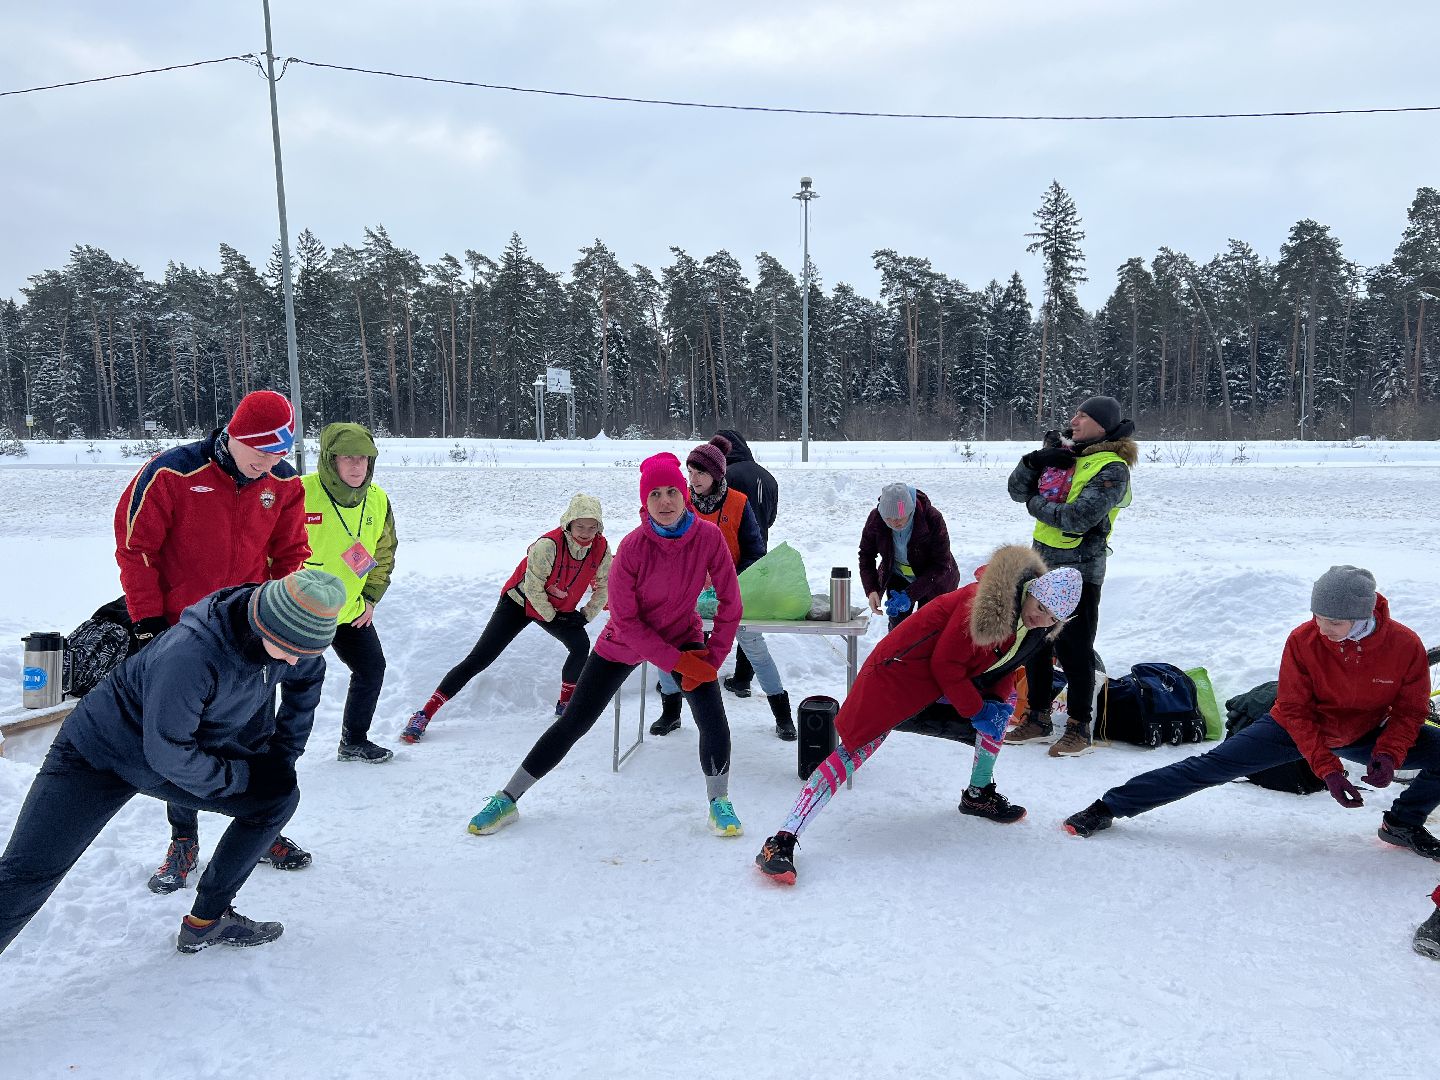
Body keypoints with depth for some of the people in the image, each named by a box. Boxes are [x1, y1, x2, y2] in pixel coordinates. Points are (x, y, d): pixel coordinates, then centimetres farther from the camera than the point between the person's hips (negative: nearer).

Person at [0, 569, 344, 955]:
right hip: (99, 751, -6)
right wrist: (236, 777, -15)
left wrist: (282, 753, 4)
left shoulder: (288, 634, -18)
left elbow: (308, 676, 6)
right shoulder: (191, 654, -39)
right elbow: (166, 752, -30)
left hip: (182, 756, 7)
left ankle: (205, 921, 9)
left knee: (280, 794, -2)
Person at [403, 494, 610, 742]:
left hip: (559, 609, 5)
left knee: (582, 646, -18)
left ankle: (566, 703, 8)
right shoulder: (548, 545, -34)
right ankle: (424, 715, -8)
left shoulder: (601, 548, -18)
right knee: (479, 660, -11)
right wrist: (552, 616, -15)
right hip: (520, 601, -5)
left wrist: (587, 614, -6)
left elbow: (604, 586, -1)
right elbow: (533, 589, -25)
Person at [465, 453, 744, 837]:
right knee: (572, 723, 3)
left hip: (682, 636, 1)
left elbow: (729, 602, -12)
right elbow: (625, 621, -22)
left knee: (714, 721, -16)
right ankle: (506, 799, 18)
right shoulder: (633, 547, -28)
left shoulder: (709, 536, -23)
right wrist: (678, 662, -23)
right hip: (624, 642, -1)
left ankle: (719, 802, 9)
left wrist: (712, 658, -16)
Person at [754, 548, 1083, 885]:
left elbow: (1004, 664, 15)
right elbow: (945, 664, -23)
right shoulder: (988, 604, -28)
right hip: (900, 668, -9)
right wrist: (976, 711, -13)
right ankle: (781, 842, -21)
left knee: (1001, 705, 7)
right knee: (855, 748, -18)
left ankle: (979, 794, 25)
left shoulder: (1034, 629, -1)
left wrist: (998, 700, -2)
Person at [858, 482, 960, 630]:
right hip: (898, 578, 3)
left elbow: (940, 564, -26)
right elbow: (866, 554, -8)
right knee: (897, 628, 4)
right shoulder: (875, 518, -23)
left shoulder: (933, 519, -33)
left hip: (934, 580, -3)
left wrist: (910, 595, -34)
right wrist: (871, 590, -23)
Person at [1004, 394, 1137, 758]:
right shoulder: (1062, 450, 9)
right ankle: (1038, 718, 28)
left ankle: (1079, 728, 11)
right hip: (1042, 562, 8)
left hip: (1079, 569, -8)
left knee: (1073, 648, -3)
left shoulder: (1112, 468, -13)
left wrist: (1038, 505, -9)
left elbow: (1078, 517, -24)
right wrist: (1034, 461, -9)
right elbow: (1018, 491, 9)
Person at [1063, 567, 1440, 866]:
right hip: (1297, 728, -2)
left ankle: (1403, 823, 11)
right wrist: (1328, 769, -28)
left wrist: (1387, 753, -27)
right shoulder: (1303, 640, -26)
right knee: (1212, 766, -14)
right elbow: (1295, 712, -19)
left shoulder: (1405, 644, -23)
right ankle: (1109, 807, -11)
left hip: (1366, 735, 3)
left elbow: (1409, 711, -9)